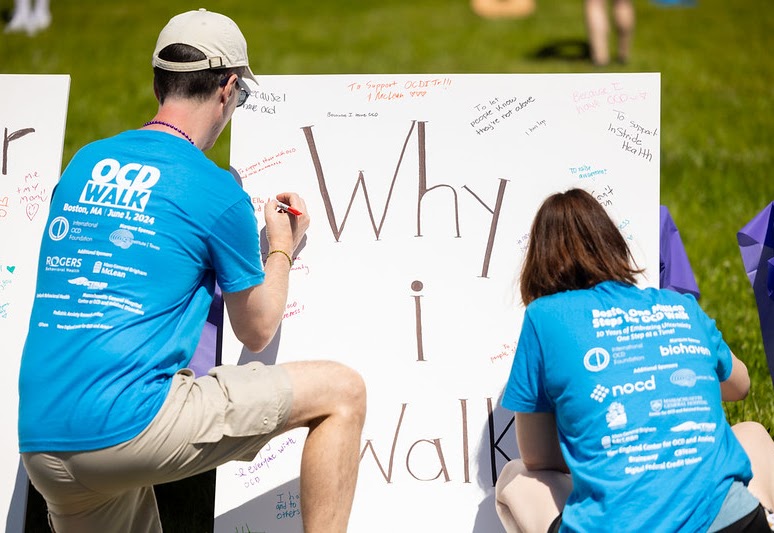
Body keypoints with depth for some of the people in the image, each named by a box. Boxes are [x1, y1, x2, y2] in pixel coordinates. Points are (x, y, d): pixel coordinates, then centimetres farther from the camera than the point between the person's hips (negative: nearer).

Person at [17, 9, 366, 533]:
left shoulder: (84, 163, 15)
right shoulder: (218, 192, -2)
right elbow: (257, 331, 10)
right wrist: (281, 248, 29)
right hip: (127, 425, -7)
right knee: (341, 391, 2)